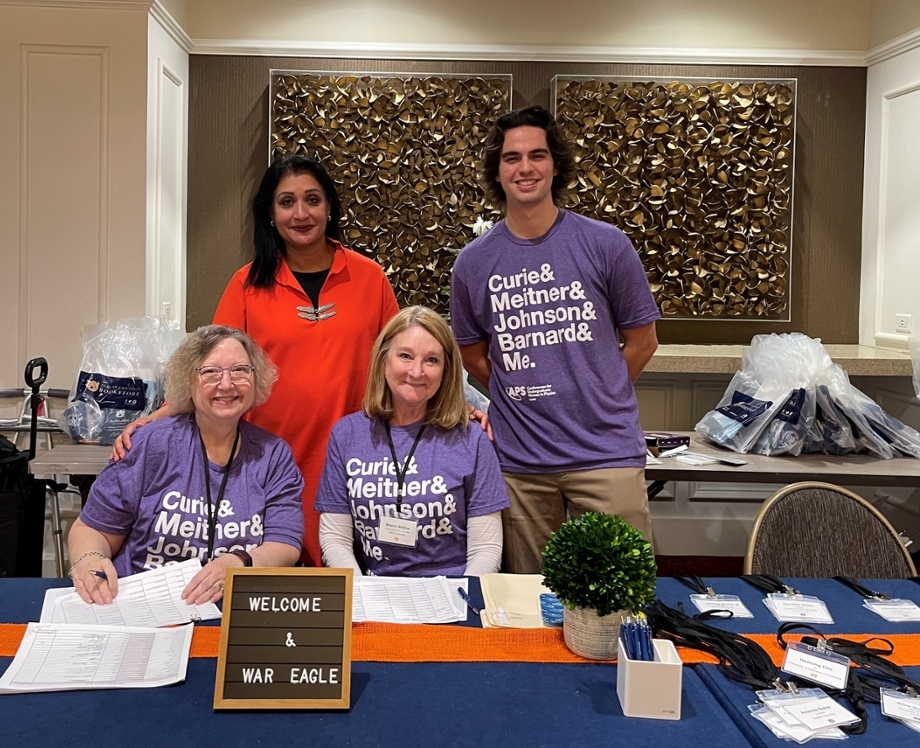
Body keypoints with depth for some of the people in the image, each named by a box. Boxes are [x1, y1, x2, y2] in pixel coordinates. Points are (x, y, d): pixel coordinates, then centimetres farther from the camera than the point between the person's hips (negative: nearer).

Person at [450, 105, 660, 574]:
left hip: (607, 453, -1)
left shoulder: (606, 245, -2)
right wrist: (520, 398, 6)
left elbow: (642, 341, 6)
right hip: (518, 462, 2)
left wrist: (593, 398, 4)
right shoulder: (473, 262, 3)